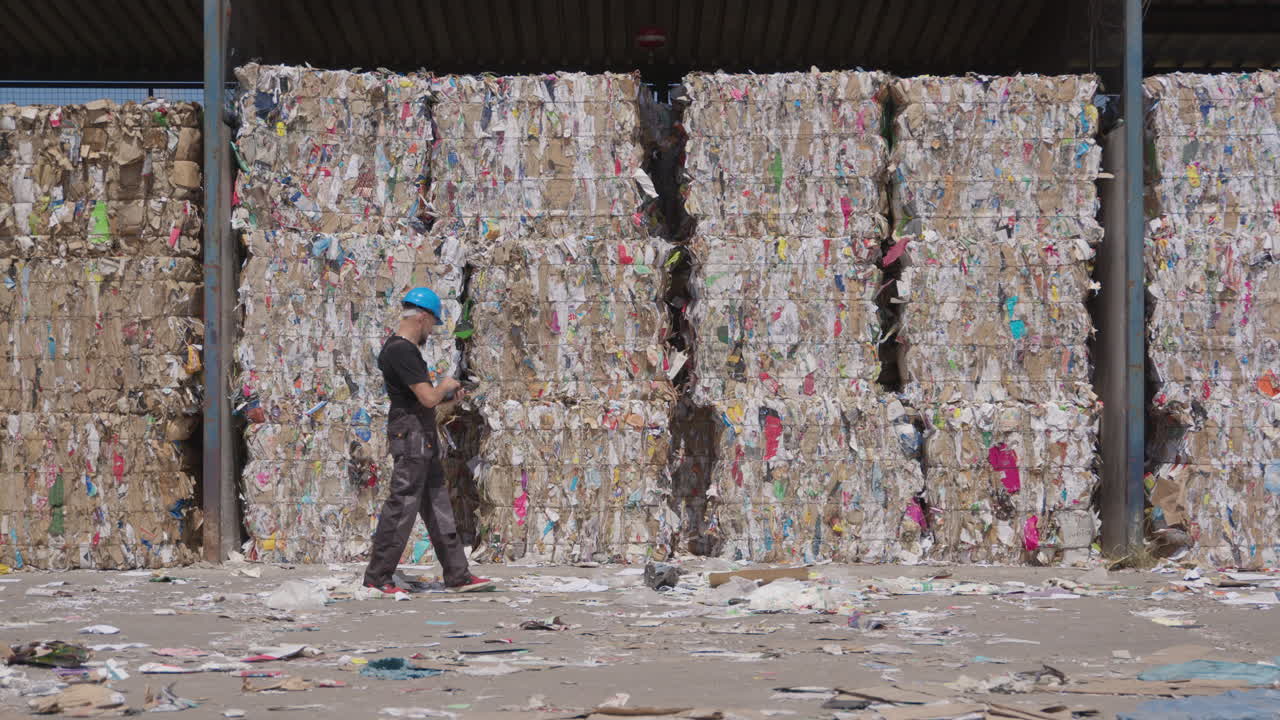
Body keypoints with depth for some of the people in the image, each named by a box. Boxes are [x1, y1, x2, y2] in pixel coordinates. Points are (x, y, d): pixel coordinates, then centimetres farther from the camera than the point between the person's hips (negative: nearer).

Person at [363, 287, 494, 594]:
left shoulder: (400, 348, 15)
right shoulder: (402, 351, -18)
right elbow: (428, 398, -22)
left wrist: (446, 395, 16)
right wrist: (445, 386, -3)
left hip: (423, 440, 11)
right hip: (410, 437, -11)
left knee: (438, 508, 11)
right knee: (402, 507, -6)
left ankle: (458, 576, 15)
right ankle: (377, 577, 1)